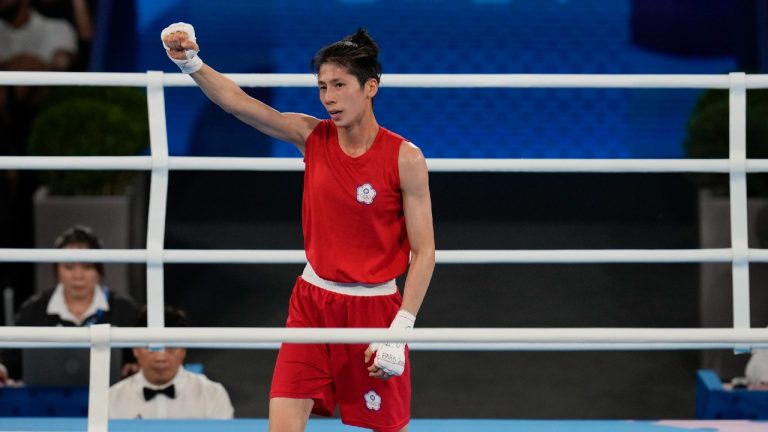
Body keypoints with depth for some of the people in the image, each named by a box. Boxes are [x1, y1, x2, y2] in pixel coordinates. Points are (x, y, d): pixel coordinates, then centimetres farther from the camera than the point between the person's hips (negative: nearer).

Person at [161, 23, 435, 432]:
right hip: (312, 303, 3)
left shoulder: (404, 158, -12)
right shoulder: (312, 136, -2)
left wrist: (400, 329, -17)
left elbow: (423, 252, -11)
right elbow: (237, 102, -13)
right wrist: (191, 64, -31)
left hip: (374, 307, -3)